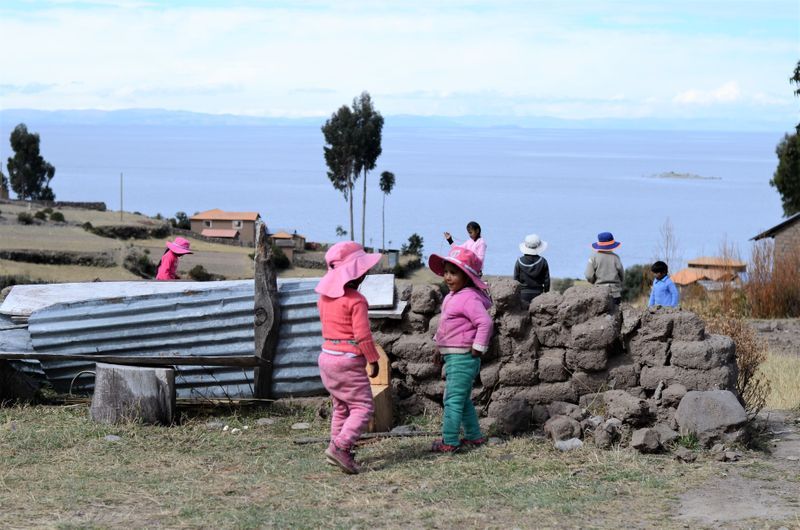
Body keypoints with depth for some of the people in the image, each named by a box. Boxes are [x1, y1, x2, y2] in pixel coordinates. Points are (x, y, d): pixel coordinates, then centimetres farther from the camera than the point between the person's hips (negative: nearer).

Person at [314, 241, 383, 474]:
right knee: (362, 407, -4)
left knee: (340, 407, 19)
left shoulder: (324, 297, 8)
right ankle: (339, 446, -19)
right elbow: (362, 335, -17)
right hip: (348, 361, -8)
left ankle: (339, 452, 20)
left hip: (327, 356, 8)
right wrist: (373, 360, -6)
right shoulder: (356, 300, -16)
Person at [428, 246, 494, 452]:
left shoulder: (469, 298, -20)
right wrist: (439, 349, 25)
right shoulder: (452, 296, 13)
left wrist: (477, 349, -23)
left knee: (453, 399, -9)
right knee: (463, 399, 18)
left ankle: (449, 441, -6)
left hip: (462, 358, -11)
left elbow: (485, 322, -29)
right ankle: (474, 436, 28)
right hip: (451, 356, 11)